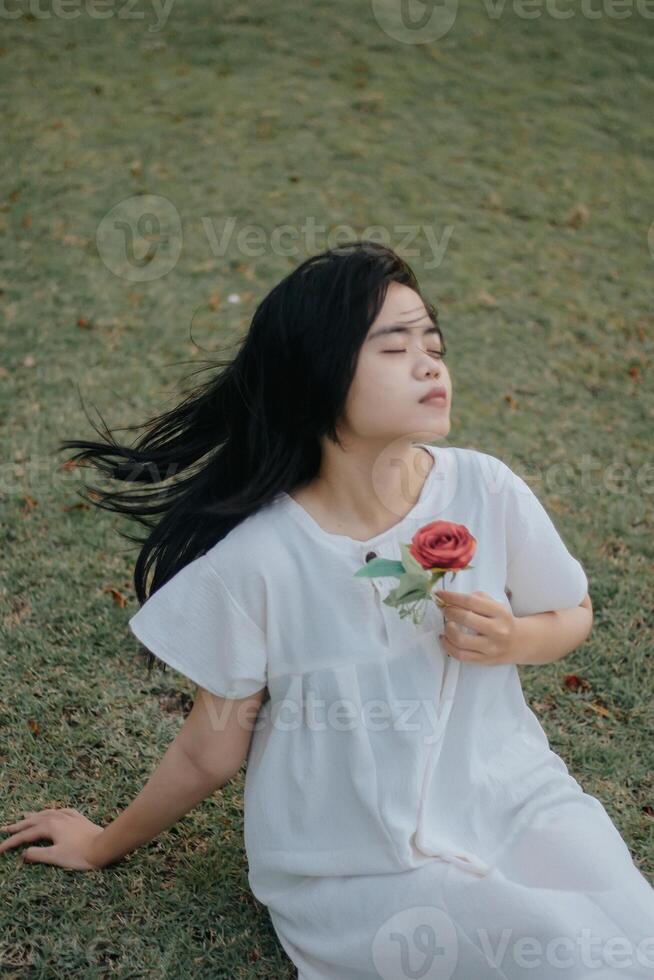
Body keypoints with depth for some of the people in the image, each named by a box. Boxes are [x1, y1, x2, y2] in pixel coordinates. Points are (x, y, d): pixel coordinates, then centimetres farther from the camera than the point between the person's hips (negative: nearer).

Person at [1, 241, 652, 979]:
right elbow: (211, 752, -3)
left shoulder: (488, 492, -12)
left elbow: (572, 616, 8)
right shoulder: (256, 559, -20)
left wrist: (510, 640, -14)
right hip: (359, 869, -3)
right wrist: (105, 846, 10)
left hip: (512, 799, 4)